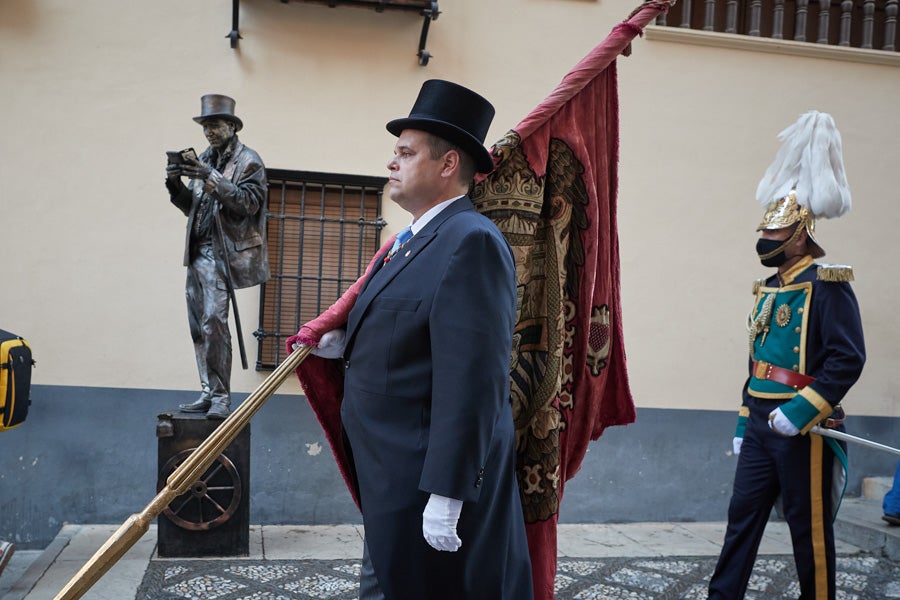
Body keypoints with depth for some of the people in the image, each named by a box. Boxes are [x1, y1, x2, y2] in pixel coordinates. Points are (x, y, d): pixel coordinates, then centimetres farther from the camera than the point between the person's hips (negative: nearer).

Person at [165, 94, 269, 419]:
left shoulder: (248, 160, -1)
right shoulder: (205, 159, 17)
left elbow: (250, 203, -13)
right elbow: (191, 207, 18)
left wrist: (212, 179, -21)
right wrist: (176, 184, -1)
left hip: (222, 254, -7)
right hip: (198, 252, 7)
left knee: (213, 322, -15)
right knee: (199, 326, 7)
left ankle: (221, 396, -8)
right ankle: (207, 393, 14)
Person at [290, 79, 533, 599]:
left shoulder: (472, 241, -18)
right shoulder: (412, 240, 12)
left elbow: (470, 380, -24)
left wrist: (446, 497, -25)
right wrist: (344, 343, 6)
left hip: (433, 483, -9)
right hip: (394, 479, 9)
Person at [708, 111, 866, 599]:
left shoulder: (826, 284, -11)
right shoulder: (769, 288, 13)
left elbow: (848, 359, -20)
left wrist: (799, 413, -24)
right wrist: (744, 424, 18)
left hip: (802, 430, -7)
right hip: (761, 425, 8)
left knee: (810, 528, 6)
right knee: (743, 515, 10)